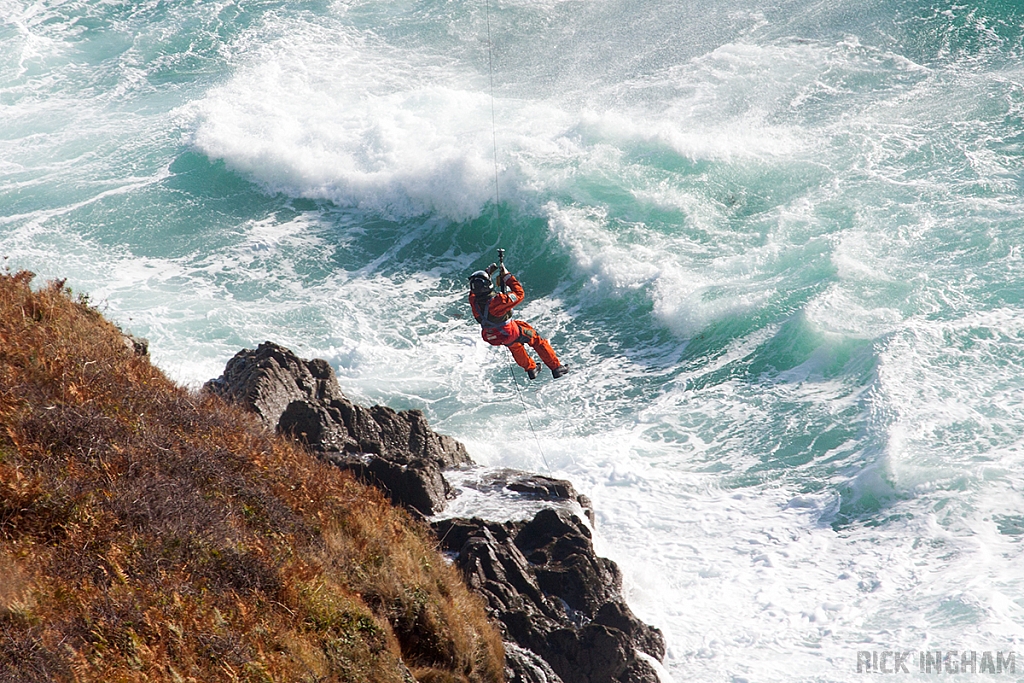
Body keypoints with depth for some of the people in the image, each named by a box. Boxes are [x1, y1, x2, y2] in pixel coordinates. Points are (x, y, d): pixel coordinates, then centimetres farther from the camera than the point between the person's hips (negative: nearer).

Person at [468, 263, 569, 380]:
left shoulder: (473, 301, -19)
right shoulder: (496, 301, -35)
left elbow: (474, 290, 7)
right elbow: (519, 293, -20)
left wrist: (488, 272, 6)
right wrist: (507, 276, -12)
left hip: (491, 338, 6)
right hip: (510, 334, -6)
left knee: (514, 344, 37)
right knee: (537, 340, 18)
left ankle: (531, 369, 49)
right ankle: (556, 368, 26)